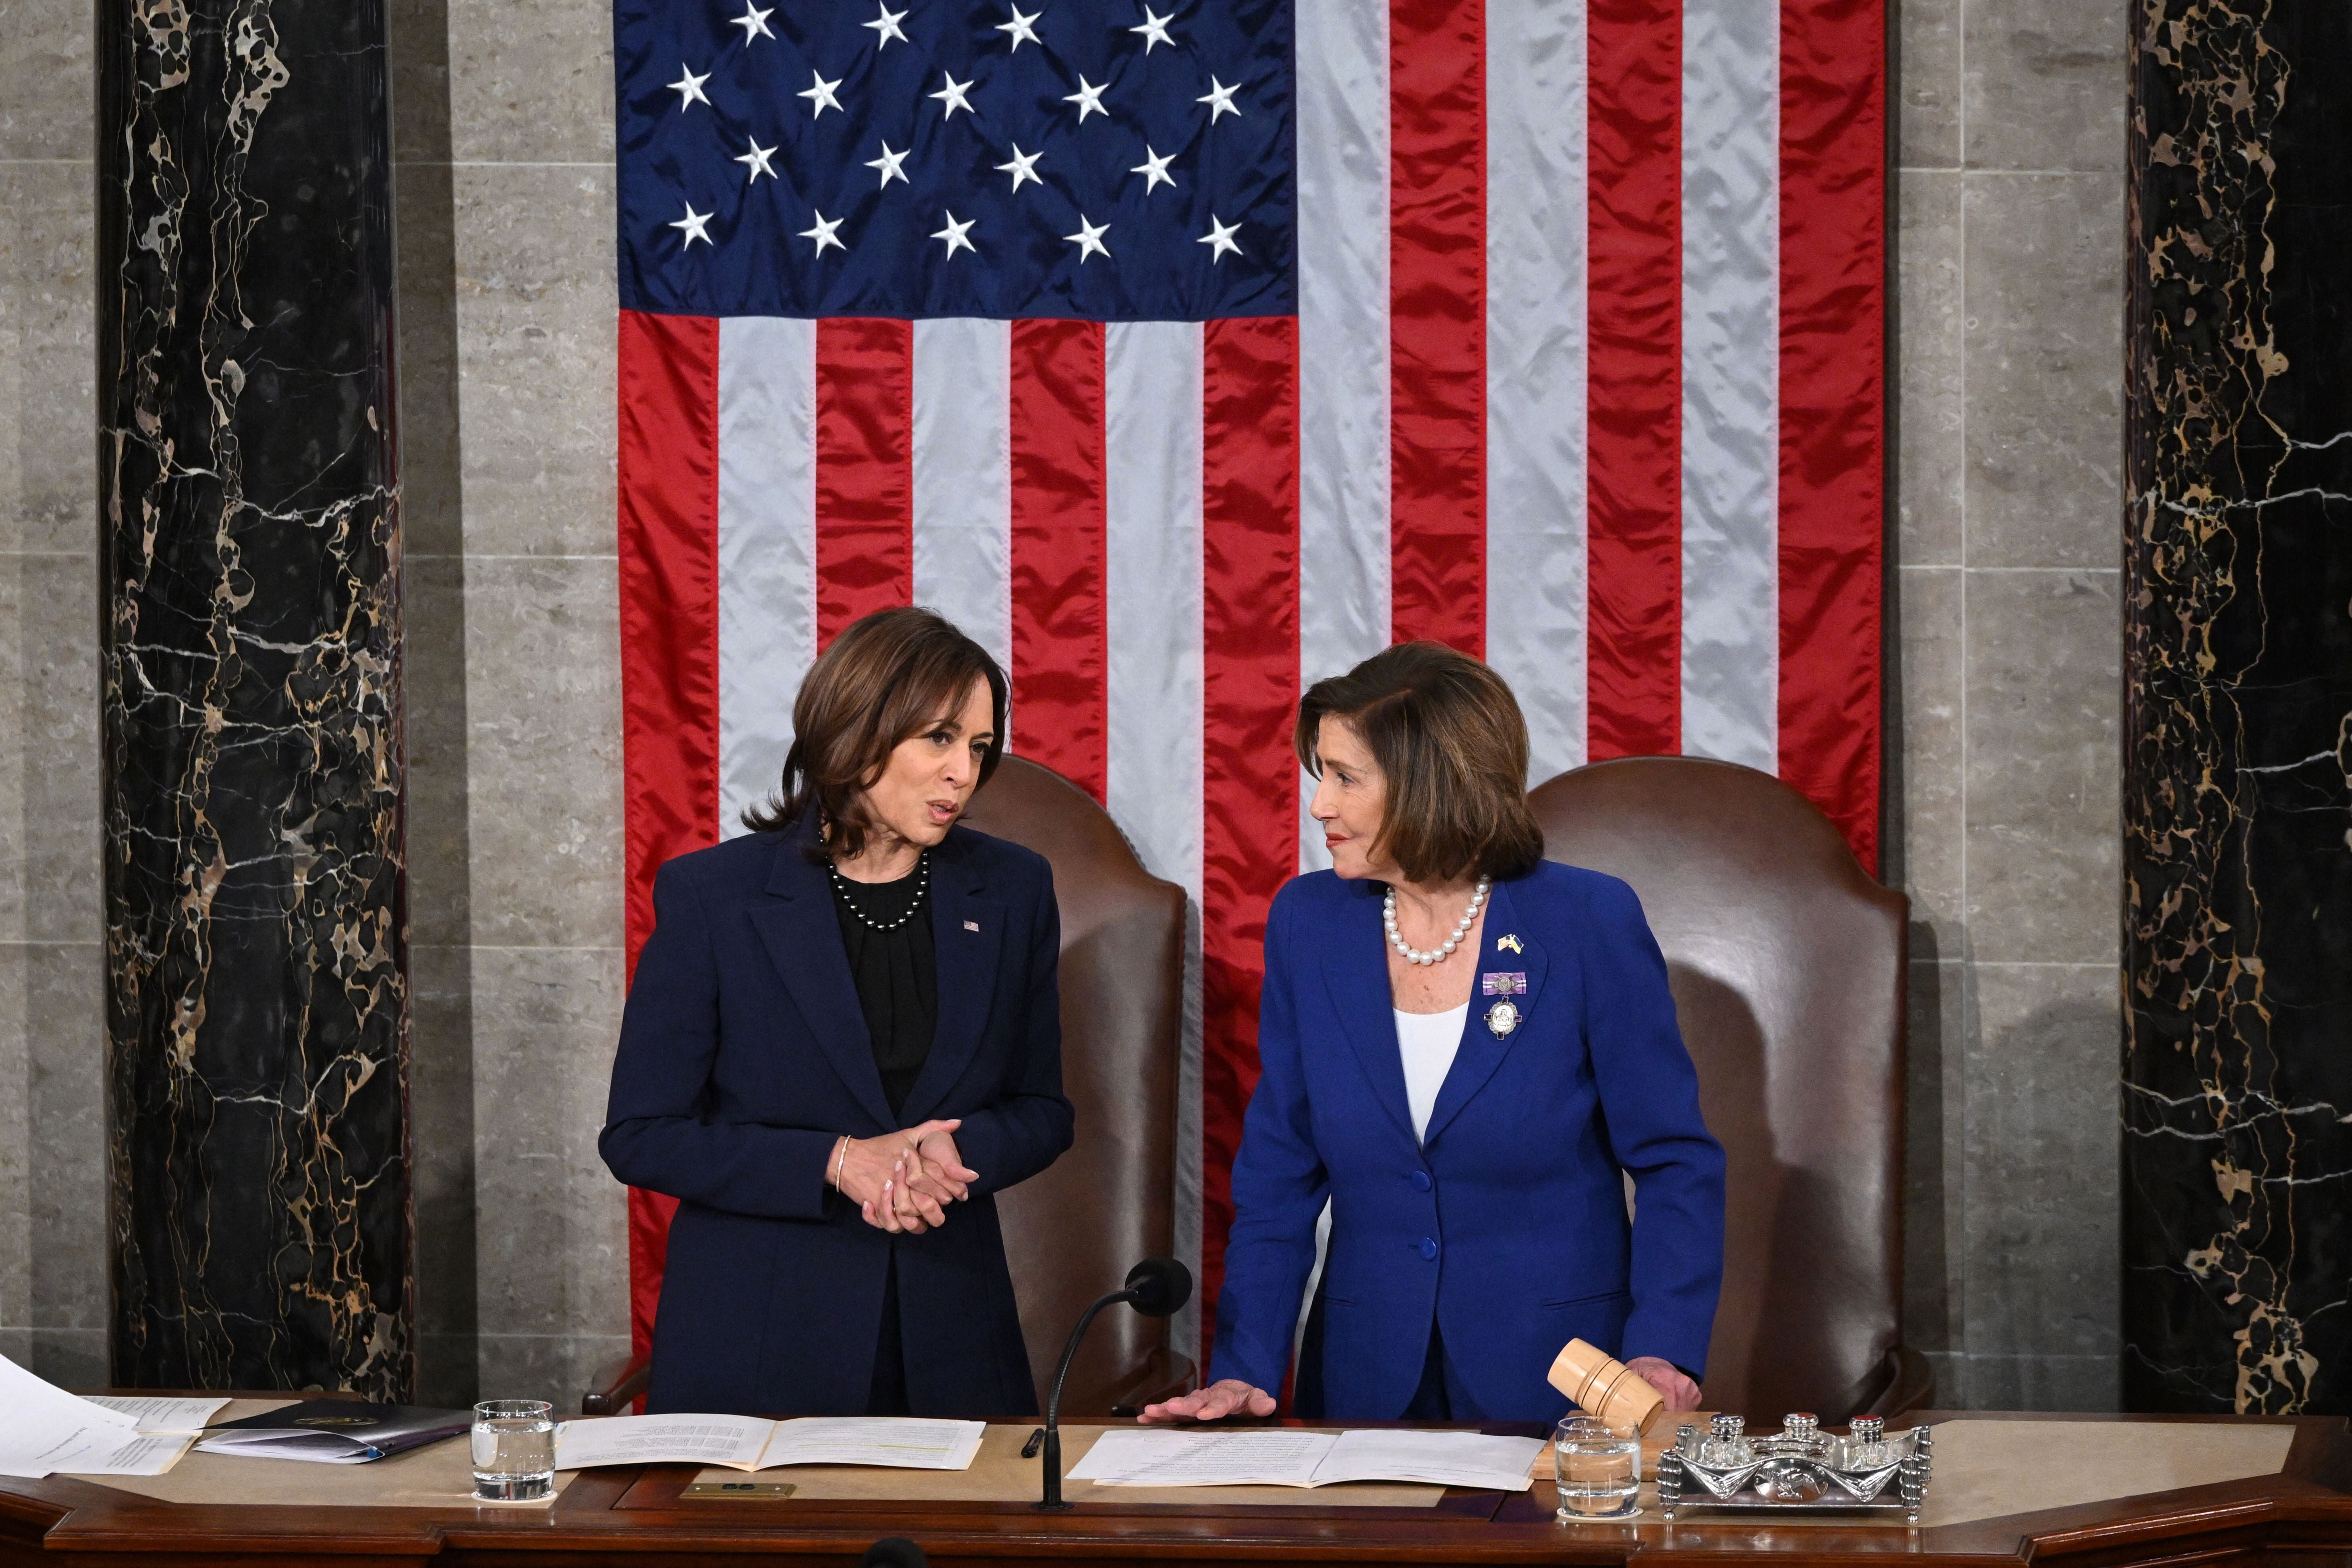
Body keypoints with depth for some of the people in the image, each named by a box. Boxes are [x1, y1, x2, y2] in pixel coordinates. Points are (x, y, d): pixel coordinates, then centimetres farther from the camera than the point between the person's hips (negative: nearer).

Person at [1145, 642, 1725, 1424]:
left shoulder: (1589, 922, -6)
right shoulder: (1307, 924, 4)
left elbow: (1675, 1161, -2)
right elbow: (1278, 1175, 7)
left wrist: (1660, 1355, -15)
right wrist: (1244, 1370, -4)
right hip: (1371, 1381, 3)